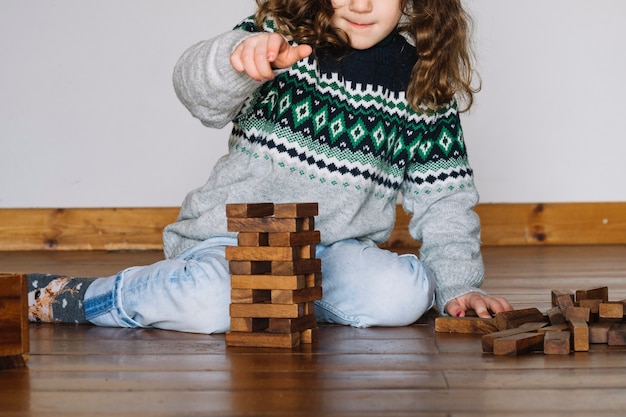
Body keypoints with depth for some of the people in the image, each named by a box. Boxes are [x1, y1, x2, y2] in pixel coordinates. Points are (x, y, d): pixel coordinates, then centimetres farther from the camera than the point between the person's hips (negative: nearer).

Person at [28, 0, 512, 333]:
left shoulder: (424, 84, 5)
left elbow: (443, 196, 10)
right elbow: (198, 90, -18)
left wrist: (459, 285, -1)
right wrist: (239, 57, -41)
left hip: (338, 248, 3)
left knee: (404, 291, -28)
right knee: (209, 303, -34)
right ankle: (73, 297, -7)